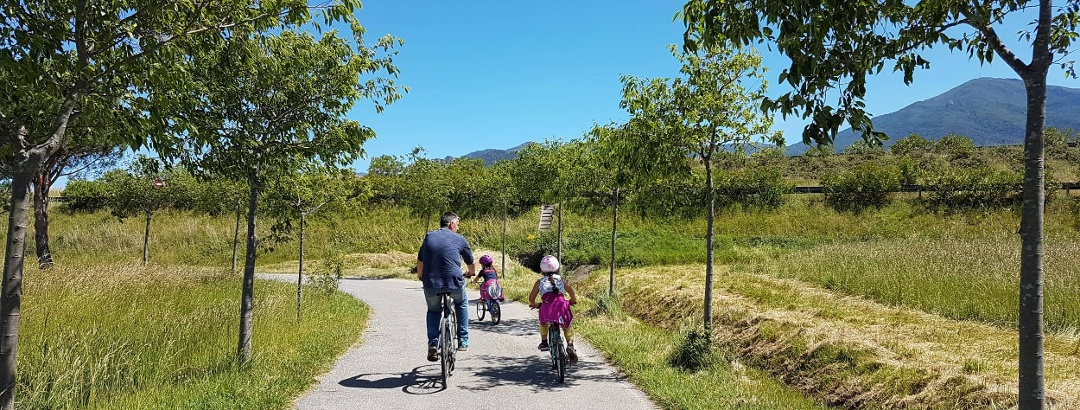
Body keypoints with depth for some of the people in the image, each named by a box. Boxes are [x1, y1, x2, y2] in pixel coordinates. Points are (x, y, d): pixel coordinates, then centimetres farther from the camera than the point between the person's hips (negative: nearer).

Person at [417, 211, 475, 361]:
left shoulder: (429, 237, 14)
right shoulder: (459, 239, 7)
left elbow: (420, 261, 21)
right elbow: (471, 264, 18)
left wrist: (420, 276, 41)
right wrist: (470, 274, 41)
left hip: (431, 284, 2)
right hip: (454, 283, -2)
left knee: (433, 311, 28)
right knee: (462, 304, 29)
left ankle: (433, 343, 10)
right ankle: (463, 341, 25)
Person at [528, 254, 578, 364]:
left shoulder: (540, 281, 24)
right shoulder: (560, 279, 24)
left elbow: (531, 297, 22)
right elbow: (570, 289, 9)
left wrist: (534, 304, 42)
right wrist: (573, 300, 26)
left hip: (546, 306, 0)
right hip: (561, 305, 0)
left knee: (543, 321, 33)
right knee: (566, 327, 20)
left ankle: (544, 341, 25)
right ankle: (570, 344, -2)